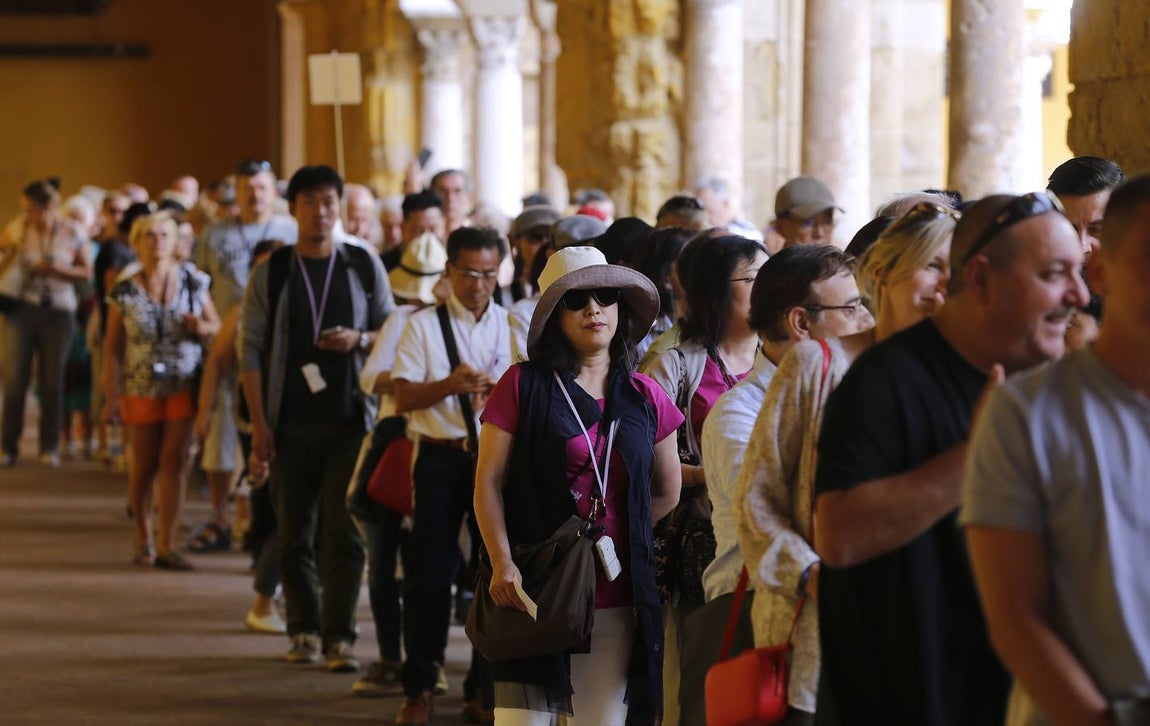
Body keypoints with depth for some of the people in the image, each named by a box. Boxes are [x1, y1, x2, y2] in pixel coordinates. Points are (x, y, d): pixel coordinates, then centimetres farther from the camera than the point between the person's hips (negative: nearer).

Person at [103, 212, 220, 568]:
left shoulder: (193, 282, 1)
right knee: (144, 465, 7)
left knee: (173, 461, -5)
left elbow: (217, 325, 8)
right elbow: (112, 348, 1)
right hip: (140, 387, 0)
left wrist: (201, 327, -16)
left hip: (184, 385, 0)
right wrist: (112, 397, -3)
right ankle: (143, 538, 24)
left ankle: (166, 545, -3)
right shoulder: (125, 292, -2)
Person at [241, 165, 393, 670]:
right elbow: (251, 349, 3)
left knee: (345, 534, -5)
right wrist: (259, 424, -5)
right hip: (291, 421, 0)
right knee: (294, 534, 5)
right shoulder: (272, 272, 4)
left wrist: (359, 339, -10)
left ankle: (339, 637, -2)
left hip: (351, 420, 0)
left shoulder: (365, 266, 7)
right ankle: (305, 631, 16)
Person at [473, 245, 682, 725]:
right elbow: (489, 483, -2)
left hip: (617, 599, 3)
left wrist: (618, 535, 10)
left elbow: (666, 493, 20)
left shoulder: (644, 397, 10)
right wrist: (502, 563, -14)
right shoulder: (524, 385, 1)